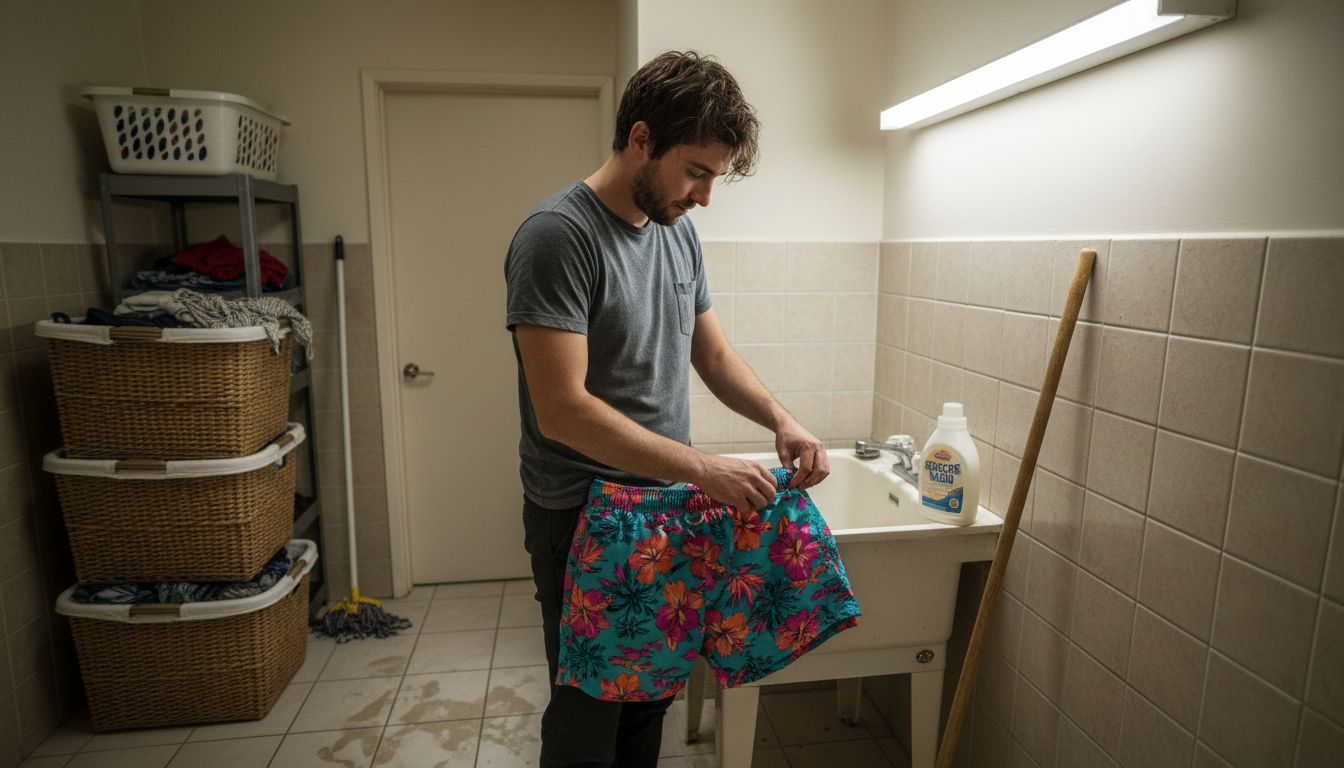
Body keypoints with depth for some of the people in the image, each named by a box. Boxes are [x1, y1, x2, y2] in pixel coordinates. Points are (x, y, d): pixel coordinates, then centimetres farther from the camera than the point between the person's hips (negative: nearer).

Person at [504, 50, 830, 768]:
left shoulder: (679, 232, 6)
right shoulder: (556, 235, -19)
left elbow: (714, 353, 13)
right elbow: (562, 410, -25)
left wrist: (781, 419, -4)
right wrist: (702, 469, -25)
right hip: (583, 520, -7)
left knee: (649, 703, 22)